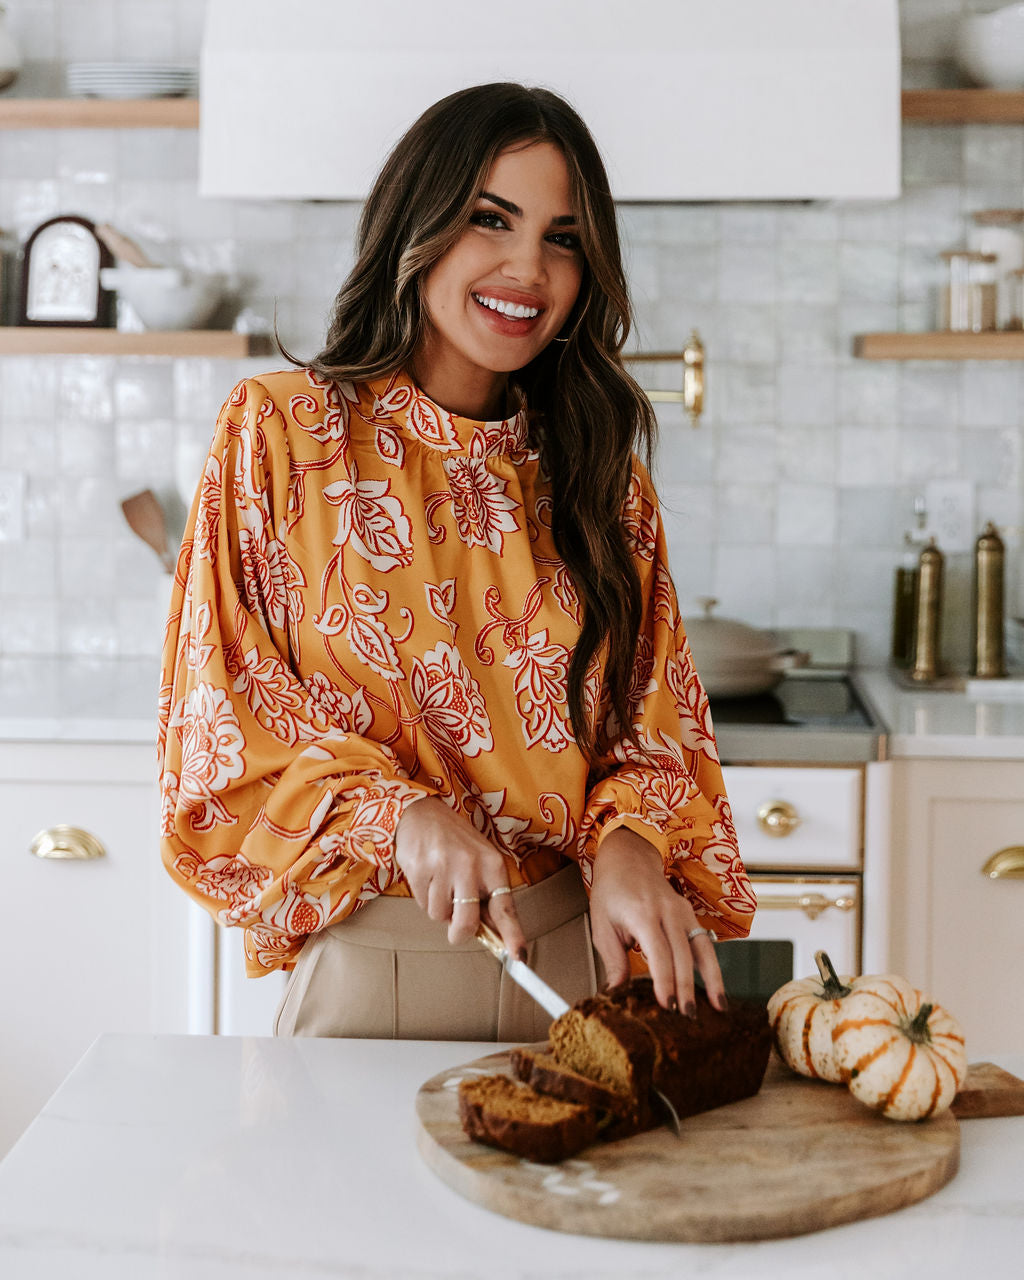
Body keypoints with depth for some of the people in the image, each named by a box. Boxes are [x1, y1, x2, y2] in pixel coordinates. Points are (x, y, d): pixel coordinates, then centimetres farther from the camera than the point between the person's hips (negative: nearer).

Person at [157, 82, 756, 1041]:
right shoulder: (280, 431, -3)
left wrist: (626, 847, -16)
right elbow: (220, 707, -5)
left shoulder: (599, 468, 8)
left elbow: (654, 719, 5)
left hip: (573, 956, 3)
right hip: (360, 957, -3)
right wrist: (398, 815, -19)